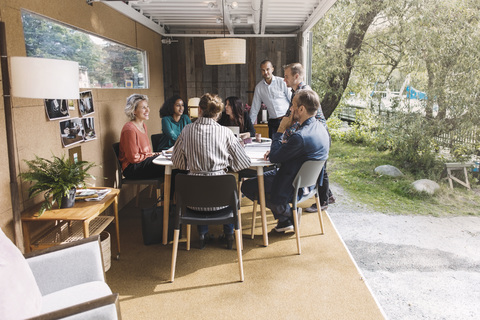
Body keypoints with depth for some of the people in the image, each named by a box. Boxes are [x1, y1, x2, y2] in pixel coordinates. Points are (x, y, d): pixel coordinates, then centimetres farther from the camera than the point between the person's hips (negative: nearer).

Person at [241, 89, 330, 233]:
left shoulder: (300, 136, -33)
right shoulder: (320, 127, -1)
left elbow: (274, 158, -21)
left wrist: (281, 129, -15)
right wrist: (275, 150, -3)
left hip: (294, 186, -10)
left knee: (247, 186, 1)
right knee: (262, 174, 27)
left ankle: (287, 217, 13)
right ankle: (287, 211, 19)